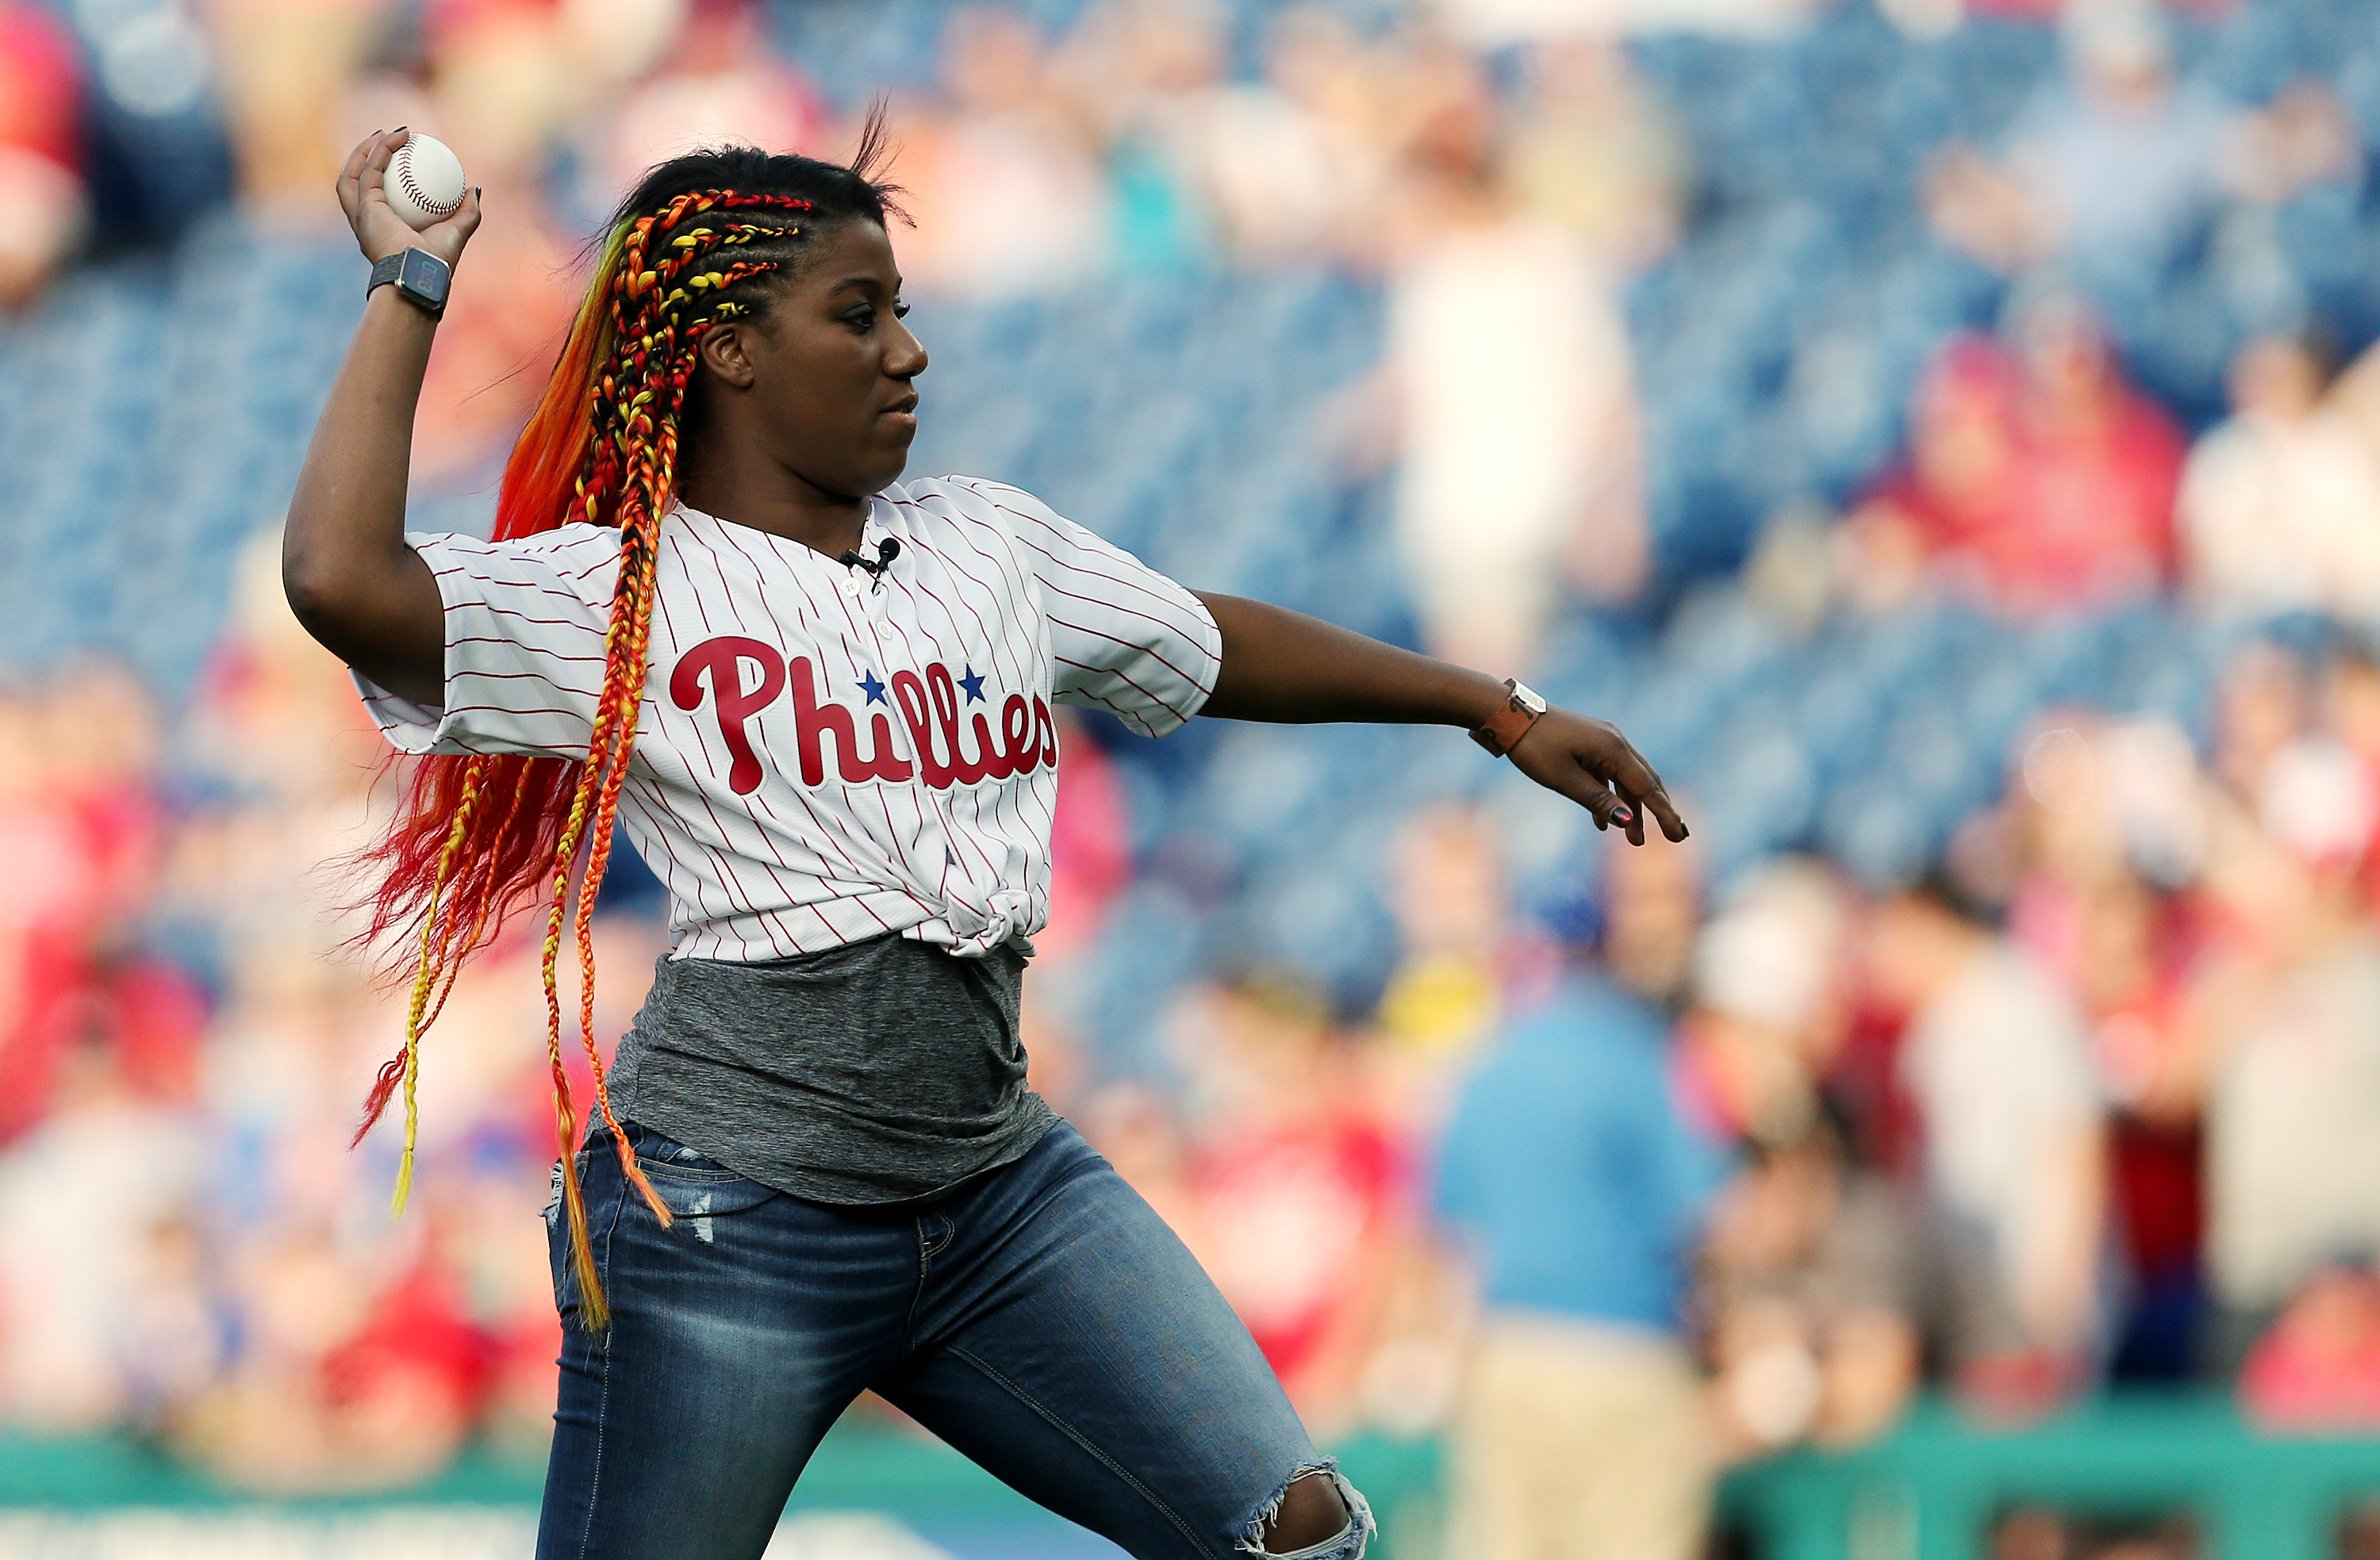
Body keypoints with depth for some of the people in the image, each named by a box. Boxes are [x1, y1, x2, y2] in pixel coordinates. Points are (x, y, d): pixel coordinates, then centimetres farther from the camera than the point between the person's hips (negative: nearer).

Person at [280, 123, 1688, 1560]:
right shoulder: (616, 592, -6)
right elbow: (344, 582, -22)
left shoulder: (992, 541, 14)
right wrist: (411, 291, -13)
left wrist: (1504, 713, 33)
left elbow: (1220, 646, 28)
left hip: (1005, 1189, 6)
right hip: (734, 1210, -6)